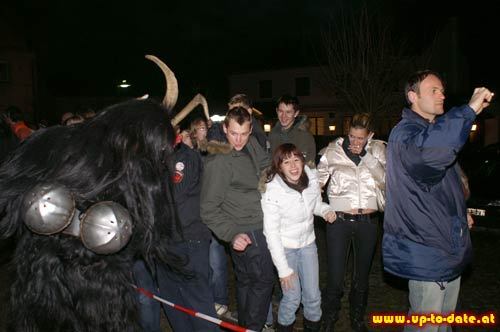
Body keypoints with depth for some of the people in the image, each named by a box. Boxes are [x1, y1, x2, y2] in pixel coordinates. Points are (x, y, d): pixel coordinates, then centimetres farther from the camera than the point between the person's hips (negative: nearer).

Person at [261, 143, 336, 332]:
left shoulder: (311, 179, -11)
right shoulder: (272, 192, -25)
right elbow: (272, 233, -20)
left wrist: (326, 210, -12)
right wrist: (284, 269, -17)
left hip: (308, 242, 4)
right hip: (284, 247, -4)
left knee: (313, 295, 10)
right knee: (292, 297, -1)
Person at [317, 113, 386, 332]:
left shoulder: (378, 149, 2)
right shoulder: (334, 150, -2)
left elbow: (385, 181, -8)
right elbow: (318, 179, 1)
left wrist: (366, 155, -15)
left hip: (368, 221, 2)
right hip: (340, 220, -2)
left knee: (362, 275, 17)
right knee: (335, 278, -1)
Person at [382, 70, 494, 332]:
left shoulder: (437, 130, 17)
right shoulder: (404, 133, -16)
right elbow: (428, 151, -42)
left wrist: (462, 211, 23)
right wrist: (470, 109, -36)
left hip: (451, 246, 9)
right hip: (426, 249, -9)